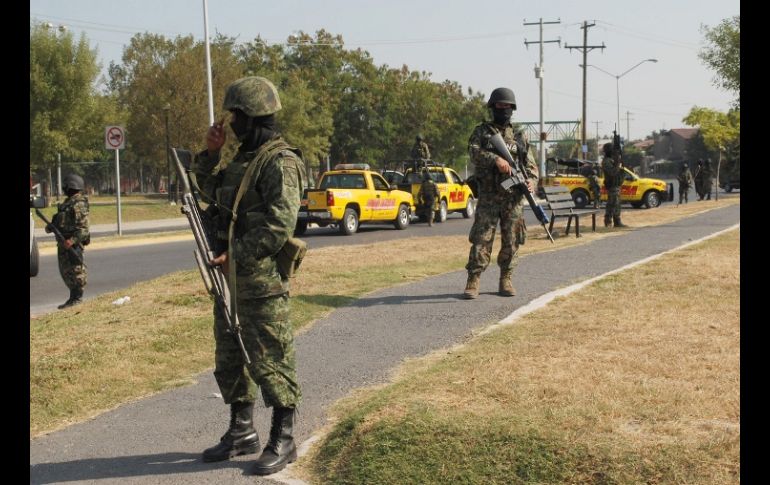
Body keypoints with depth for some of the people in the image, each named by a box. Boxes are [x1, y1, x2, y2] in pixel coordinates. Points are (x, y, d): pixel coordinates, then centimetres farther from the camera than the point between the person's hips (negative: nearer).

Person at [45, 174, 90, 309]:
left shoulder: (79, 204, -14)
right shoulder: (67, 202, 16)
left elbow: (83, 227, -20)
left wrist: (72, 240, -30)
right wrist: (51, 227, 7)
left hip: (73, 243, -10)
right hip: (63, 242, 10)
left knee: (76, 270, -4)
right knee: (65, 271, 14)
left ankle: (77, 298, 0)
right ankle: (73, 297, 23)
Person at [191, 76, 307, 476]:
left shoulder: (280, 162, -15)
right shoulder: (244, 157, 14)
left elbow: (280, 224, -23)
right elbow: (209, 190, 27)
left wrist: (237, 256, -21)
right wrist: (210, 154, 11)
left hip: (261, 281, -10)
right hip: (230, 278, 10)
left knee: (270, 361, -2)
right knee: (229, 359, 16)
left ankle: (282, 440, 9)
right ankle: (241, 432, 29)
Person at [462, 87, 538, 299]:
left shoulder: (519, 136, 14)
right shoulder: (481, 131, 7)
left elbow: (531, 164, 12)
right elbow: (474, 152, -11)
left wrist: (531, 181, -8)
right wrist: (496, 159, -27)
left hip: (514, 197, 3)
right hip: (488, 196, -3)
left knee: (511, 241, 5)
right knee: (481, 239, -8)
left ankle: (506, 281, 15)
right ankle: (473, 282, -5)